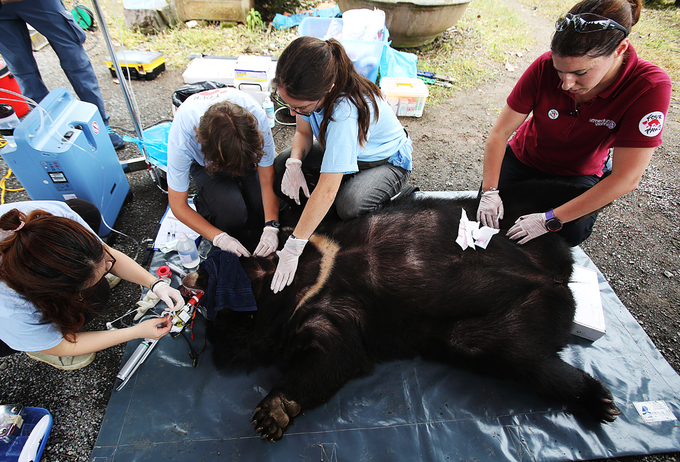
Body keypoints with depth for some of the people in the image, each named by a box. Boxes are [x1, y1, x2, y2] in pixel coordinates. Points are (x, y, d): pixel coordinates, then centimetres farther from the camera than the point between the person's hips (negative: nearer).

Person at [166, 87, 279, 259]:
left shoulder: (256, 116, -37)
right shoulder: (182, 137, -38)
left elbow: (267, 179, -25)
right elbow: (178, 204, -25)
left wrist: (271, 227, -33)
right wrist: (219, 238, -32)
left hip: (245, 150, 2)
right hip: (203, 160, -1)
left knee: (267, 210, -17)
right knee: (232, 214, -27)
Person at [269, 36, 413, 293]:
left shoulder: (345, 111, -42)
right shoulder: (307, 92, -22)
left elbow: (327, 190, -42)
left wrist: (293, 248, -37)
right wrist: (294, 162, -25)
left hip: (387, 161, -6)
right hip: (338, 150, 6)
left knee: (349, 205, -36)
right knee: (281, 165, -14)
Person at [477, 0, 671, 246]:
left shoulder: (649, 87, -28)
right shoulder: (545, 66, -25)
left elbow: (626, 179, -30)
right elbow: (500, 133, -20)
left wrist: (549, 220, -33)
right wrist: (490, 191, -29)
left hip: (577, 174, -1)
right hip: (524, 159, 2)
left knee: (571, 235, -27)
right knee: (487, 217, -11)